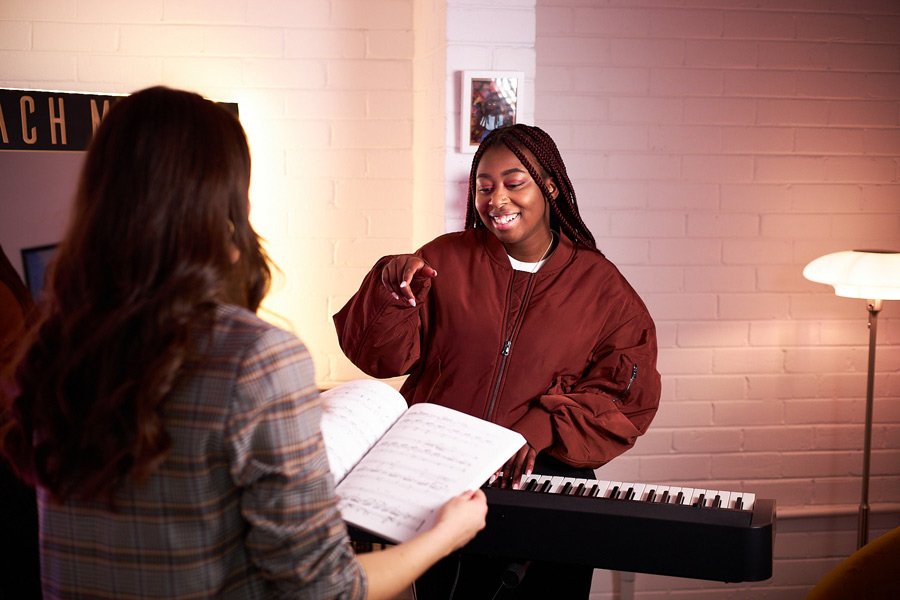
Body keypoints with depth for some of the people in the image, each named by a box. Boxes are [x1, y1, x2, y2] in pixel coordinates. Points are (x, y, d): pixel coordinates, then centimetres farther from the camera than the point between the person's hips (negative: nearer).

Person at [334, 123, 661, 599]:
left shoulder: (600, 283, 6)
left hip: (548, 474, 0)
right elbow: (385, 356, 3)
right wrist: (392, 287, -15)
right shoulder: (445, 259, 8)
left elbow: (626, 395, 1)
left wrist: (539, 431, -12)